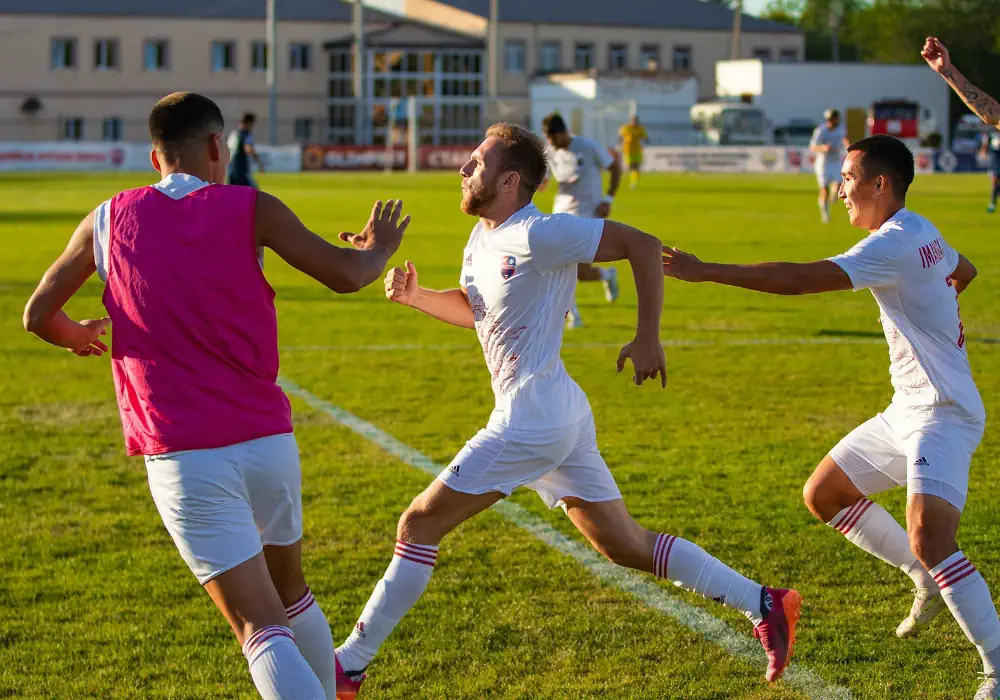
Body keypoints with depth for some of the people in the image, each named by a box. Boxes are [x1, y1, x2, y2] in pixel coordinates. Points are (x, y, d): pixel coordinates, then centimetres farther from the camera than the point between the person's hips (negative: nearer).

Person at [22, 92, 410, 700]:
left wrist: (77, 336, 35)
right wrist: (380, 247, 22)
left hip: (183, 456, -1)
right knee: (292, 595, 25)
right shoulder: (250, 209, 0)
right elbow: (347, 276, -1)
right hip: (268, 438, 2)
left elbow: (37, 315, 12)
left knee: (261, 628, -7)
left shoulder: (109, 219, 4)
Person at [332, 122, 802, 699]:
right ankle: (762, 604, 14)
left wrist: (648, 338, -16)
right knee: (625, 545, 13)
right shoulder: (484, 238, 12)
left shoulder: (538, 234, -16)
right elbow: (472, 308, 28)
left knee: (420, 526, -4)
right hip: (559, 415, 10)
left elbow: (641, 244, -15)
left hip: (532, 417, -10)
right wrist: (413, 294, 9)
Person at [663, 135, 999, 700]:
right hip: (907, 412, 11)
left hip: (942, 415, -11)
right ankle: (929, 581, 27)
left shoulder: (894, 245, -21)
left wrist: (702, 271, -30)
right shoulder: (922, 234, 10)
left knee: (928, 536, -26)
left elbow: (799, 279, -30)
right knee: (823, 494, 15)